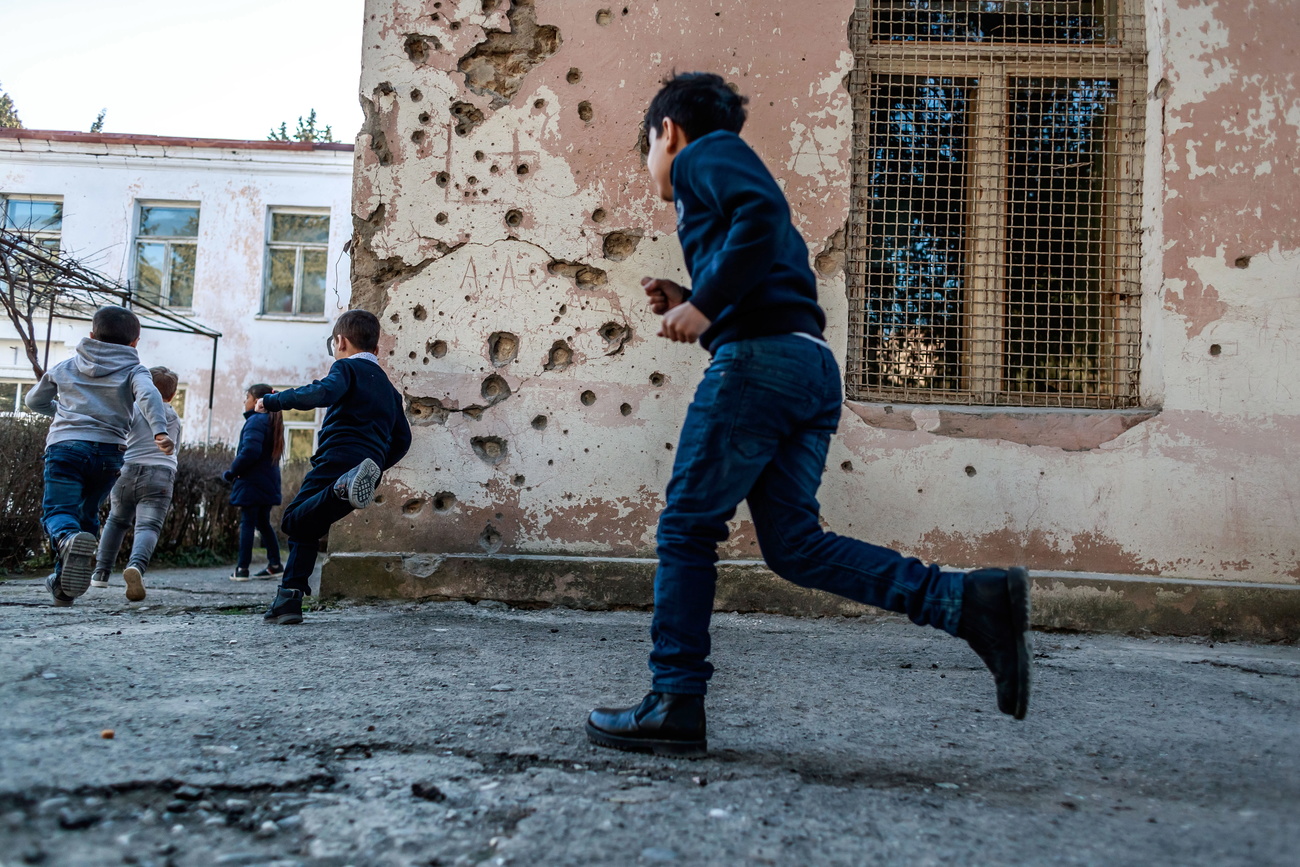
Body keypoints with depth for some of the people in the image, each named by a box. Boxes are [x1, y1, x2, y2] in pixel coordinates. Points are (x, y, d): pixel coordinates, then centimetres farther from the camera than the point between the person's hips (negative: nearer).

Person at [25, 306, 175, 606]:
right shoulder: (133, 370, 11)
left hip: (65, 446, 0)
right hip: (109, 451, 0)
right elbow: (148, 395, -13)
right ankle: (64, 583, 12)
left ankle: (68, 540, -43)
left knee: (58, 510, -7)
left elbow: (34, 401, 33)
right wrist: (159, 431, -28)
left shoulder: (65, 367, 20)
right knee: (87, 514, 16)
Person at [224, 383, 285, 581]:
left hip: (251, 482, -8)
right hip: (268, 483, 9)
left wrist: (232, 472, -12)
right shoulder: (273, 422, 15)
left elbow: (250, 451, -25)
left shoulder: (255, 421, -13)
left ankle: (242, 569, 0)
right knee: (263, 523, 15)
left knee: (247, 523, -4)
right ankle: (274, 564, 16)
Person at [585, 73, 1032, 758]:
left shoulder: (706, 152, 8)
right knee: (794, 544, 5)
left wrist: (706, 302, -12)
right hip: (813, 368, 9)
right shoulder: (728, 169, 34)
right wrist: (689, 305, 21)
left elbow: (762, 211, -15)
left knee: (686, 528, -1)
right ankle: (969, 600, -3)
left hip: (759, 361, -9)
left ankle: (675, 703, 4)